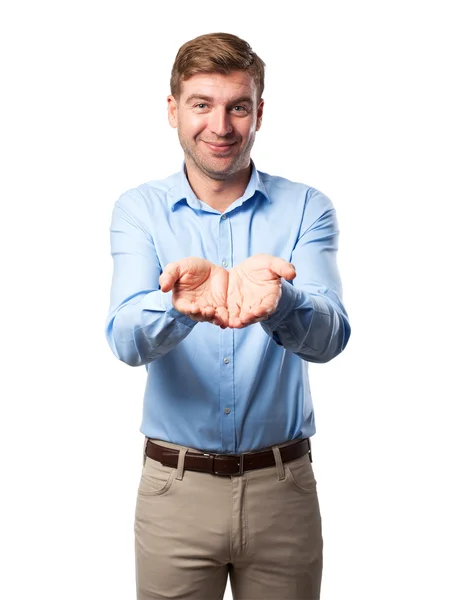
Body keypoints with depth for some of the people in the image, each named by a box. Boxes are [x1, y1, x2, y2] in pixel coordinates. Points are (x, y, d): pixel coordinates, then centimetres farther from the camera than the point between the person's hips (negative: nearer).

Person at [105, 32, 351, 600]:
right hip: (176, 486, 0)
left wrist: (273, 298, -40)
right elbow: (127, 340, -16)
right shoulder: (139, 209, -1)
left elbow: (328, 335, -17)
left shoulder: (306, 208, -3)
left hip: (283, 485, 1)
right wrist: (181, 304, -39)